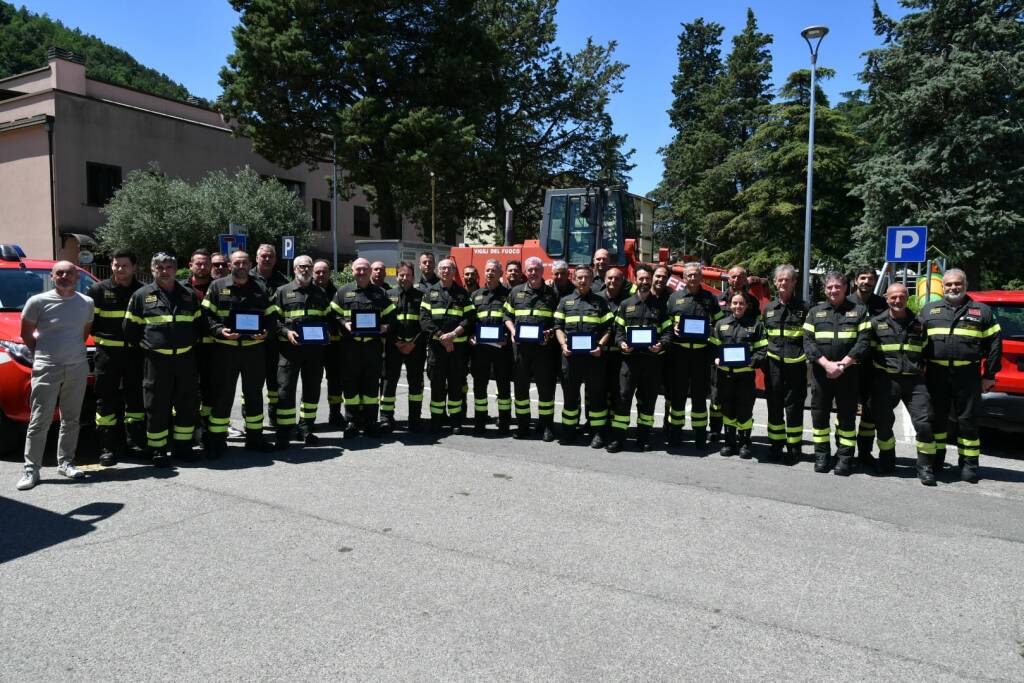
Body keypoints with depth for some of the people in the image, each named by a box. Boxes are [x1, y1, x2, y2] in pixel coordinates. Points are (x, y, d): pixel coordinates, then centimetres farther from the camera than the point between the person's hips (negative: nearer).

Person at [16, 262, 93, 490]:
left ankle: (65, 463, 19)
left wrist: (72, 350, 11)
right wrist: (43, 353, 5)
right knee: (40, 421, -3)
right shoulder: (38, 301, -3)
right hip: (46, 369, -3)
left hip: (78, 367, 3)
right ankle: (31, 469, 4)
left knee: (71, 419, 9)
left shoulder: (86, 303, 8)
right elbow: (26, 334, 5)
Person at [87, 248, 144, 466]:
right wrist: (100, 334, -6)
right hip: (107, 352, -1)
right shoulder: (99, 290, 3)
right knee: (106, 399, 0)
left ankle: (136, 440, 20)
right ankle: (108, 447, 6)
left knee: (136, 397, 8)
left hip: (135, 352, 1)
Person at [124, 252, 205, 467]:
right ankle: (157, 450, 11)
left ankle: (183, 446, 20)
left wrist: (193, 341, 10)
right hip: (156, 359, -3)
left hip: (186, 358, 3)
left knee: (188, 404, 7)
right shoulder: (141, 295, 4)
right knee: (157, 406, 1)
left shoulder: (189, 295, 13)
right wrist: (144, 344, 2)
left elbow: (200, 324, 19)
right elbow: (130, 328, 7)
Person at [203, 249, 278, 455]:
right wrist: (219, 330, -16)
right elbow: (207, 315, 0)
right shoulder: (217, 286, 3)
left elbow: (272, 315, 9)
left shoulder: (261, 287, 9)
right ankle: (216, 440, 13)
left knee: (254, 393, 12)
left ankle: (255, 436, 24)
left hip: (255, 348, 2)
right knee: (222, 394, 3)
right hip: (225, 348, -2)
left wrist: (266, 331, -10)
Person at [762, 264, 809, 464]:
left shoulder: (803, 308, 1)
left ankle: (794, 448, 12)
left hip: (796, 365, -3)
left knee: (794, 408, 3)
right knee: (774, 407, 8)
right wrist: (762, 360, 9)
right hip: (773, 365, 3)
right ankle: (775, 445, 19)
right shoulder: (769, 309, 11)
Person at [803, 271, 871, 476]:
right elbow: (808, 342, 0)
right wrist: (826, 363, -13)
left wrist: (843, 364, -13)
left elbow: (863, 342, -4)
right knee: (819, 414, 5)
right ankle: (821, 455, 16)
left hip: (848, 372, -2)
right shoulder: (815, 312, 10)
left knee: (847, 415, 2)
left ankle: (845, 457, 10)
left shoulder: (859, 311, 6)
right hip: (820, 371, 2)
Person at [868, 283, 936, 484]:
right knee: (883, 422, 7)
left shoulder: (918, 324, 12)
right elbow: (867, 351, 8)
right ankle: (887, 461, 27)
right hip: (885, 380, 0)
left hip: (914, 379, 1)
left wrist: (922, 369, 7)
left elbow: (926, 351, 18)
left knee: (924, 423, -8)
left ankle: (925, 467, 3)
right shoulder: (876, 323, 8)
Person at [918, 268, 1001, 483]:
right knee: (936, 417, 9)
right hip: (936, 374, 2)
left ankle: (969, 464, 12)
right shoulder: (929, 310, 12)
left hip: (968, 375, -1)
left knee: (967, 420, 3)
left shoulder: (981, 311, 8)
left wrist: (989, 375, 0)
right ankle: (935, 460, 21)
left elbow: (994, 343, 5)